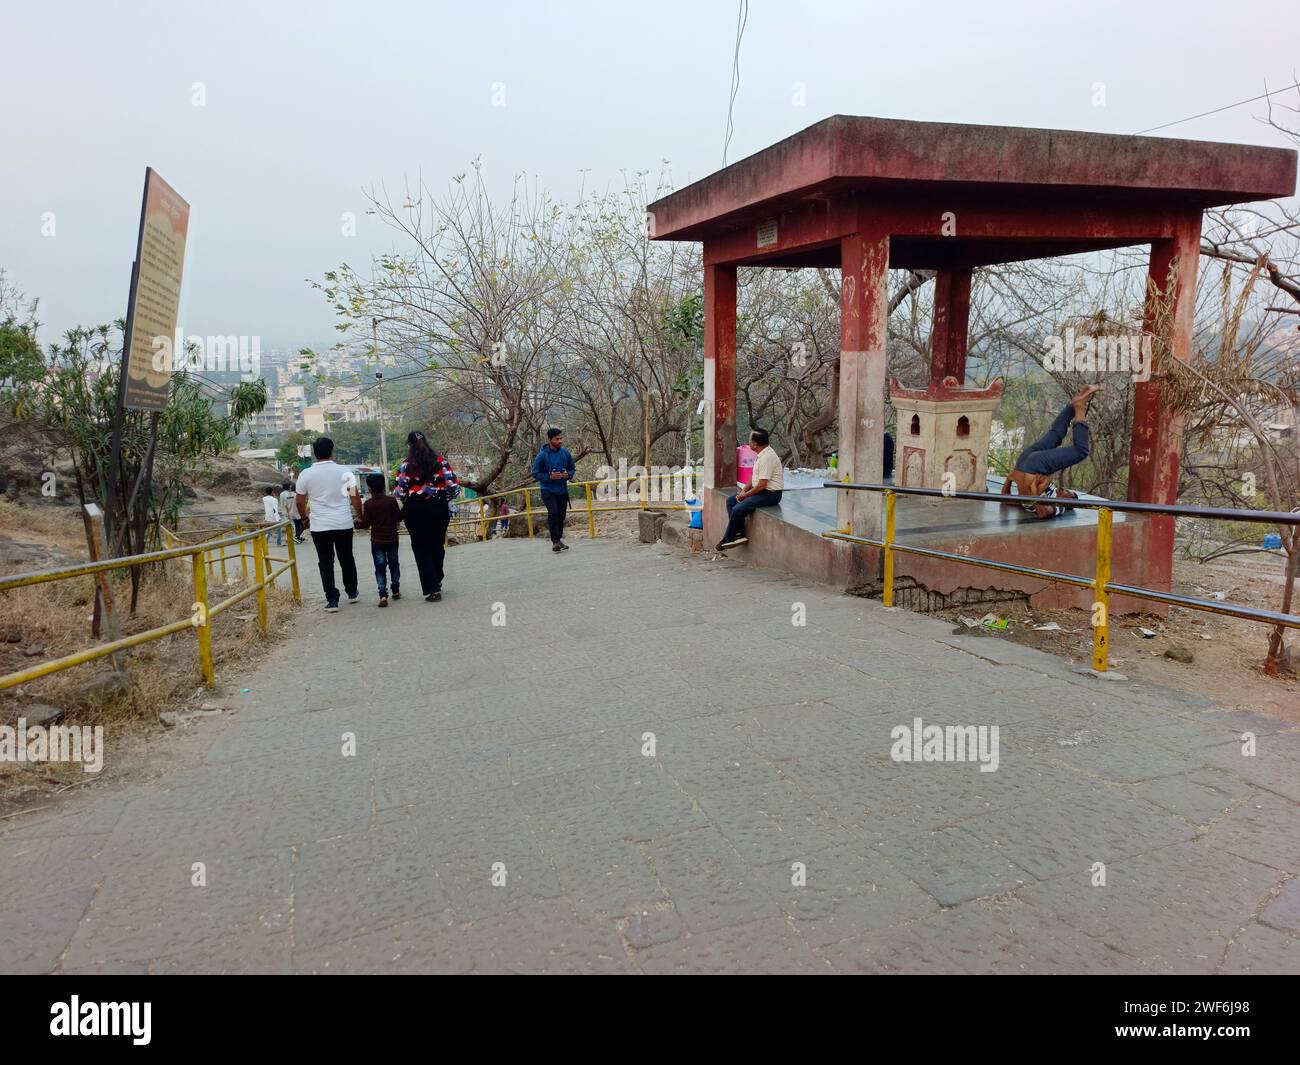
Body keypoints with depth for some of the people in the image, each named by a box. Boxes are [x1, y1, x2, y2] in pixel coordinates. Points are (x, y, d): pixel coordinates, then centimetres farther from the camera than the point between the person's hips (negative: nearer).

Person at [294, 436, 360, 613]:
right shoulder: (343, 471, -3)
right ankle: (352, 592, 28)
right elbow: (355, 496, -4)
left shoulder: (306, 474, -3)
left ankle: (332, 600, 2)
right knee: (347, 559, 16)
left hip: (319, 526, -1)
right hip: (344, 524, 1)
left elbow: (299, 501, 5)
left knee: (325, 563, 5)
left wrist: (305, 517, 22)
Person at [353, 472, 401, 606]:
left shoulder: (368, 504, -9)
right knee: (393, 564, 17)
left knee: (380, 567, 0)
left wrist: (358, 522, 11)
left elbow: (366, 524, -8)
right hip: (392, 538, 2)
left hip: (377, 540, -2)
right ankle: (396, 591, 24)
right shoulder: (391, 500, -6)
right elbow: (399, 517, -2)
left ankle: (383, 595, -9)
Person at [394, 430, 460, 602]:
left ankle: (431, 589, 1)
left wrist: (407, 500, 10)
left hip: (415, 510, -2)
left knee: (421, 549, 5)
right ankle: (437, 582, 32)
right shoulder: (440, 461, -2)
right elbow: (454, 486, -5)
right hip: (440, 509, 3)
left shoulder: (406, 465, -8)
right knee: (438, 545, 18)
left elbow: (399, 492, -11)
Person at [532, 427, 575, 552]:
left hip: (562, 490, 4)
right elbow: (535, 474, -7)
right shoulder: (542, 455, -12)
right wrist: (550, 476, -22)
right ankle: (555, 541, -18)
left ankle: (559, 540, 25)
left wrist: (568, 475, -12)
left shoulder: (565, 453, -1)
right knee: (553, 512, -21)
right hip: (548, 490, -4)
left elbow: (572, 469, 11)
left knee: (561, 515, 9)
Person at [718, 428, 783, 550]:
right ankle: (739, 534, -1)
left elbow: (761, 485, -24)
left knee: (738, 509, -22)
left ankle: (728, 539, -4)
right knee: (730, 500, 7)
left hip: (770, 494, -11)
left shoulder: (767, 457, -22)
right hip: (761, 490, 11)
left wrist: (744, 495, -14)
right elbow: (754, 476, 20)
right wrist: (744, 490, 5)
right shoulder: (761, 455, 10)